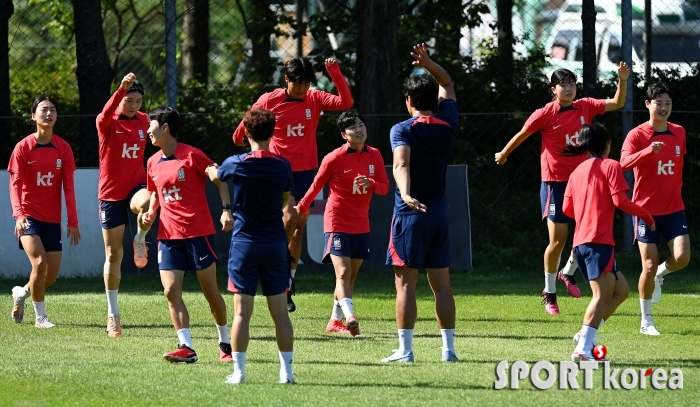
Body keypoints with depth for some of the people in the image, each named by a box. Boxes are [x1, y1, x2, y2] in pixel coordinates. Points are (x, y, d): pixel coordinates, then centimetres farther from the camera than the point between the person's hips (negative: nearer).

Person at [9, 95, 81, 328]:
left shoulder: (63, 149, 2)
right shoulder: (23, 148, -6)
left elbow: (68, 187, 2)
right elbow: (15, 185, -10)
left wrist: (73, 222, -1)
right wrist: (19, 215, -25)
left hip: (52, 219, 4)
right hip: (29, 217, -4)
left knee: (52, 274, 4)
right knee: (39, 262, -22)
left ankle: (21, 293, 34)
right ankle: (40, 316, -7)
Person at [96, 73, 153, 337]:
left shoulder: (144, 122, 3)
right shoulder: (108, 123, -9)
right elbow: (105, 115, -34)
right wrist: (122, 88, -49)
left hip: (136, 186, 1)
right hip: (111, 193, -1)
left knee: (147, 202, -38)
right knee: (113, 254, 3)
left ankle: (140, 241, -8)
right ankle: (112, 313, 16)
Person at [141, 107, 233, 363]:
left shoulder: (191, 156, -10)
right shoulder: (153, 163, 9)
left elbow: (219, 179, -6)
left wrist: (226, 209, -18)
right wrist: (150, 212, 3)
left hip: (198, 232, -5)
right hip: (169, 235, 5)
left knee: (210, 290, 3)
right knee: (171, 291, -8)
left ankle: (225, 343, 18)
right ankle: (186, 348, -8)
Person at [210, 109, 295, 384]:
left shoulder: (236, 164, -7)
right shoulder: (283, 166, -3)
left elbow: (215, 176, 16)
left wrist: (210, 170, 39)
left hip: (244, 244, -2)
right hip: (276, 243, 2)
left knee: (242, 312, 0)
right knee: (280, 311, 5)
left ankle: (238, 371, 0)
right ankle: (286, 370, 6)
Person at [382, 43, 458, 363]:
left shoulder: (403, 130, -9)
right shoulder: (447, 125, 6)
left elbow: (401, 164, -29)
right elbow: (447, 85, 24)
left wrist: (406, 194, -44)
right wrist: (428, 64, 15)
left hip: (411, 214, -5)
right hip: (440, 216, 5)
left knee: (406, 283, -4)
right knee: (441, 284, 9)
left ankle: (405, 350, -7)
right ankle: (448, 348, 9)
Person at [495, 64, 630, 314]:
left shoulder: (585, 107, 3)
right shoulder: (546, 114, -9)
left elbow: (617, 104, 5)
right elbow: (522, 135, 4)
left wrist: (623, 80, -10)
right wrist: (503, 154, 15)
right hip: (555, 182, -4)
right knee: (557, 241, -3)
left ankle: (567, 274, 23)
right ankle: (549, 292, 13)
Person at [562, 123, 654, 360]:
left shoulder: (577, 171, 19)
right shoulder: (610, 166, 0)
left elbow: (567, 209, 16)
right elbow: (620, 200, -11)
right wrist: (644, 214, 3)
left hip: (580, 242, 8)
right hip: (599, 242, -8)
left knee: (621, 290, 16)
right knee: (602, 294, -15)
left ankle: (585, 335, 3)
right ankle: (583, 349, -31)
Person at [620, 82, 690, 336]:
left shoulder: (679, 133, 5)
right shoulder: (637, 135, -11)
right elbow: (624, 162, -28)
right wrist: (649, 151, -44)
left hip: (673, 208, 4)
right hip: (646, 208, -4)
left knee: (682, 257, -15)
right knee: (649, 266, -4)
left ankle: (660, 275, 20)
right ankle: (646, 321, 11)